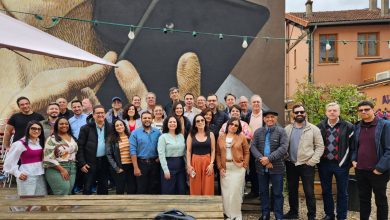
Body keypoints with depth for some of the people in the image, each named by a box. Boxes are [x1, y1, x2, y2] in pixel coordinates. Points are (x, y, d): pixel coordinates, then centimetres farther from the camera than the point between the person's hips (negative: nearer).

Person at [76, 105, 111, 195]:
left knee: (103, 188, 12)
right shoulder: (86, 128, -2)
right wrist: (82, 163, -9)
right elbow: (80, 147, -3)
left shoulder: (109, 128, 5)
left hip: (105, 162, 3)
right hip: (90, 163, -3)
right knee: (87, 188, 3)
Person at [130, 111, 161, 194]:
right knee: (141, 189, 5)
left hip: (155, 163, 2)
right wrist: (136, 167, -13)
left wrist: (159, 157, -8)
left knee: (154, 189, 10)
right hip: (141, 163, -2)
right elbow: (133, 150, -7)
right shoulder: (135, 133, -3)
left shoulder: (157, 132, 4)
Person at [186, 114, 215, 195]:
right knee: (195, 188, 3)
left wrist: (211, 164, -8)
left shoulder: (210, 134, 5)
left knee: (207, 188, 1)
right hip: (195, 162, 0)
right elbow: (188, 151, 2)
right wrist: (189, 165, -7)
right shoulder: (191, 135, 4)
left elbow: (213, 150, 2)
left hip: (207, 162, 0)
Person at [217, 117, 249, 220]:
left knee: (236, 191, 1)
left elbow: (246, 152, 2)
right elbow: (218, 153, 4)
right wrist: (220, 167, -3)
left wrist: (244, 165, -6)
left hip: (238, 167, -2)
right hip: (225, 167, 2)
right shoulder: (221, 137, 5)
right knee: (226, 191, 7)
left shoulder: (241, 137, 0)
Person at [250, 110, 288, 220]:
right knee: (263, 192, 13)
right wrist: (261, 159, -17)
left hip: (277, 167, -3)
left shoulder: (281, 131, -3)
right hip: (261, 167, 3)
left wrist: (269, 158, -21)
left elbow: (283, 148, -14)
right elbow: (253, 146, -1)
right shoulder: (258, 131, 7)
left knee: (277, 193, 5)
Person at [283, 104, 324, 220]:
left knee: (309, 192, 1)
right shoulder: (287, 129, 6)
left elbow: (320, 147, -4)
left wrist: (312, 161, -11)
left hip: (306, 165, -3)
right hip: (291, 165, 4)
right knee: (292, 190, 15)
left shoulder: (313, 129, -3)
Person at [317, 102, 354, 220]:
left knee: (342, 192, 8)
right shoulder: (320, 127, 3)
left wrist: (350, 162, -5)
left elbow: (352, 146, -2)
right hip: (324, 164, 3)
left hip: (341, 164, -2)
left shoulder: (348, 127, -5)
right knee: (326, 191, 14)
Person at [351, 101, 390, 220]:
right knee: (363, 199, 15)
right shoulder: (357, 127, 8)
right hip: (360, 170, 5)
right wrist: (353, 159, 3)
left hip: (378, 171, -4)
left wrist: (380, 167, -17)